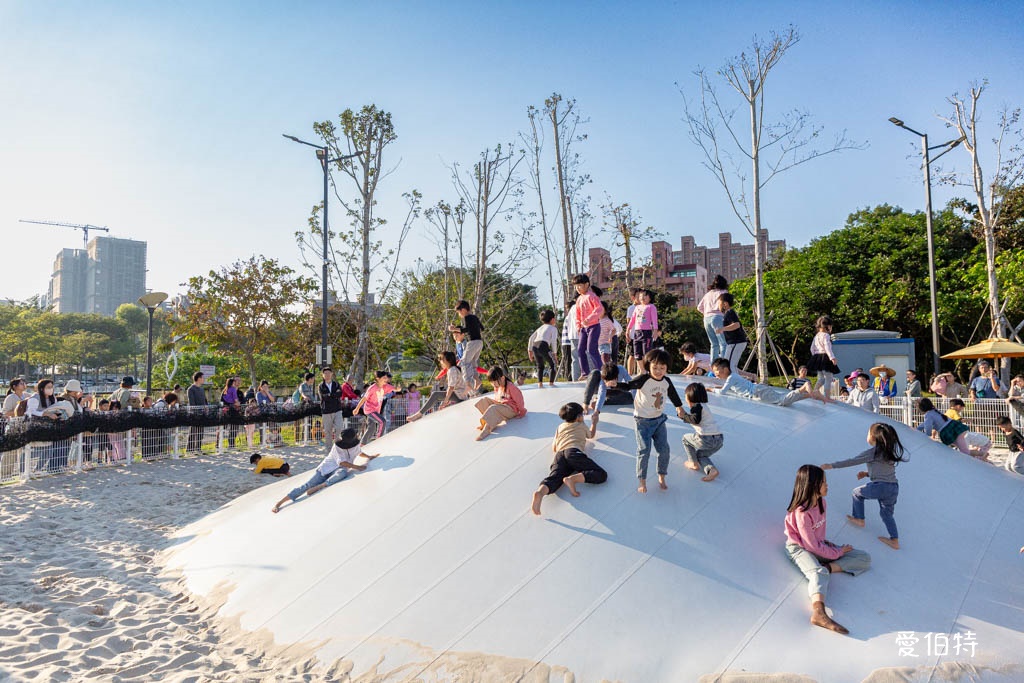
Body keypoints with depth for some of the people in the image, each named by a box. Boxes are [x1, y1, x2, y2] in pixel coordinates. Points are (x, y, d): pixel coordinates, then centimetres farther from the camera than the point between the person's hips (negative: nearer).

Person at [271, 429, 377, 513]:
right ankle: (279, 503, -16)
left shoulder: (355, 444, -2)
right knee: (307, 485, -19)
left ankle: (317, 487, -36)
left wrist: (369, 456, 18)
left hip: (338, 471, 3)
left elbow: (359, 452, 24)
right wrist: (357, 467, -31)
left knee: (343, 472, -35)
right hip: (326, 468, -3)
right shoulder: (337, 445, -17)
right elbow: (342, 462, -26)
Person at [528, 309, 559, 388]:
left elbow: (531, 338, 23)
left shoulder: (540, 328, 30)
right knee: (553, 365, 11)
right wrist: (554, 352, 2)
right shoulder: (553, 328, 13)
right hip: (543, 346, -6)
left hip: (534, 346, 6)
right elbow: (553, 341, -1)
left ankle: (540, 383, 7)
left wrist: (530, 350, 25)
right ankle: (551, 383, 4)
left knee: (540, 366, 21)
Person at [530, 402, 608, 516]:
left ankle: (540, 492, -58)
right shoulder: (582, 426, 30)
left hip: (559, 455, 4)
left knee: (554, 478, -21)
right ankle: (572, 479, -35)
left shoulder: (560, 427, 36)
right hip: (574, 452, -4)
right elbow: (591, 436, 53)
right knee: (602, 474, -11)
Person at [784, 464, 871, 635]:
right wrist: (837, 553, -10)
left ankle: (828, 567, -23)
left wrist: (825, 543, -1)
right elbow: (811, 546, -20)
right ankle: (819, 613, -64)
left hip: (819, 545, 9)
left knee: (865, 558, -1)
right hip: (800, 548, -9)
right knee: (818, 573, -41)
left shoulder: (821, 502, 1)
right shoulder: (801, 512, -25)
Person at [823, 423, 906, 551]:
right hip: (894, 487, 7)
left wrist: (831, 466, -6)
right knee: (886, 513, 21)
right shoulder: (889, 452, 16)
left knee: (857, 492, 19)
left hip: (880, 487, -7)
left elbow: (851, 461, -8)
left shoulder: (872, 452, -6)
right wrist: (867, 474, 21)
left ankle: (859, 519, 27)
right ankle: (894, 540, 17)